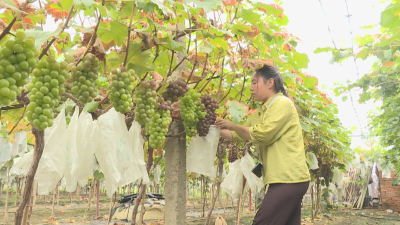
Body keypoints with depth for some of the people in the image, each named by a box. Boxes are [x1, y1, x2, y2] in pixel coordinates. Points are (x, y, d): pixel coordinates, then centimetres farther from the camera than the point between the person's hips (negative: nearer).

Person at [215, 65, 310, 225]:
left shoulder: (282, 103, -9)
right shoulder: (262, 112, 19)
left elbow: (263, 134, -19)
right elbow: (237, 136, 21)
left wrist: (233, 126, -8)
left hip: (289, 179, -10)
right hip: (288, 179, 10)